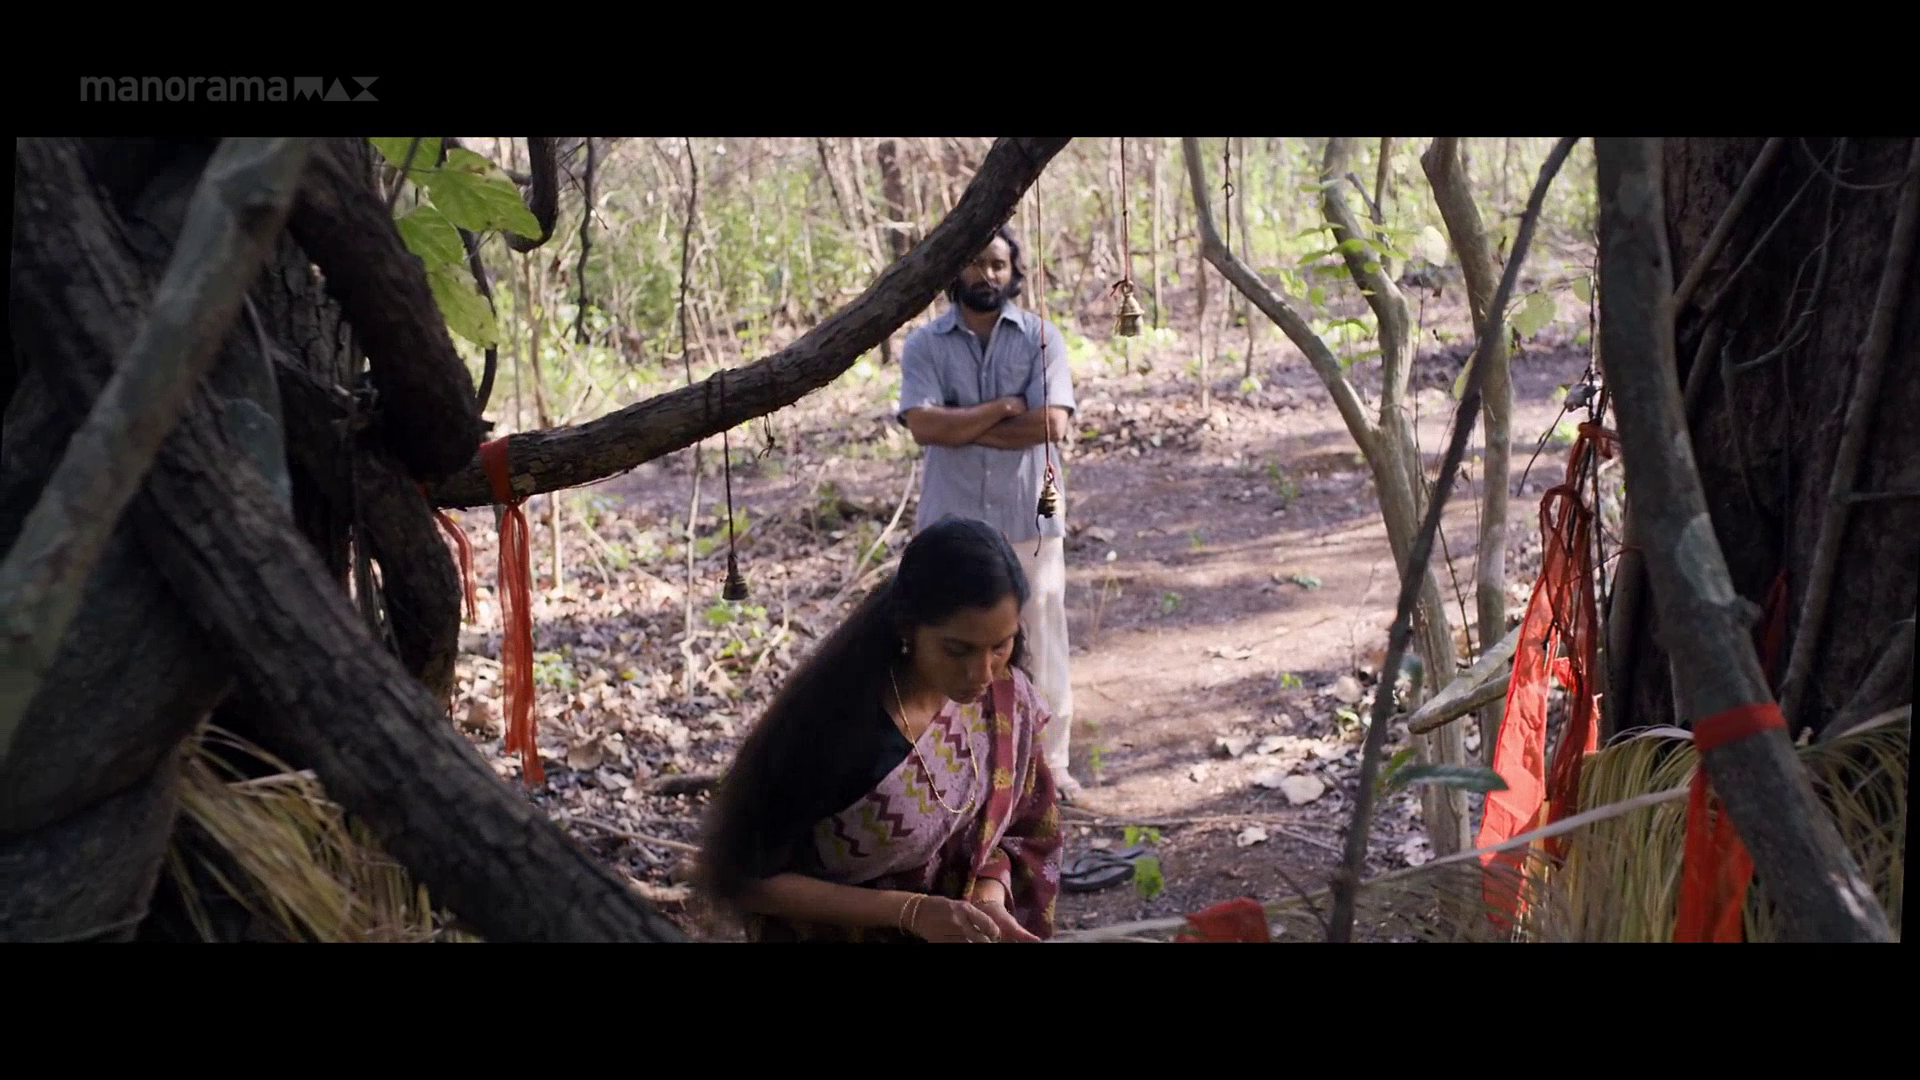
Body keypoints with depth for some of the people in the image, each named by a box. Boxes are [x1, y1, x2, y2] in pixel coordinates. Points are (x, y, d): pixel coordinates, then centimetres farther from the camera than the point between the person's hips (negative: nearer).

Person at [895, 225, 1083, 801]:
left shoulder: (1041, 337, 0)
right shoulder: (924, 344, 1)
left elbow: (1052, 423, -14)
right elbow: (922, 424, -14)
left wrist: (961, 427, -12)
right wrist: (1003, 408, -14)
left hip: (1030, 518, 0)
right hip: (953, 521, 0)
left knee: (1042, 641, 7)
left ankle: (1051, 762, 20)